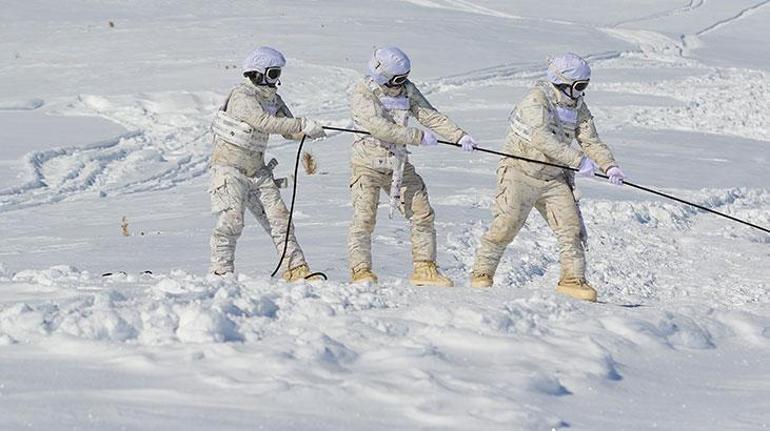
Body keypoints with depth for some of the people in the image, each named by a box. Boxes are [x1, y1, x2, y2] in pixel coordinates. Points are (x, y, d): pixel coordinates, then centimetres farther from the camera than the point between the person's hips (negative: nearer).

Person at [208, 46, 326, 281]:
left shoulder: (273, 99, 7)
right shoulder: (242, 97, -18)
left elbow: (289, 130, 7)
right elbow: (264, 123, -32)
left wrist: (308, 131, -16)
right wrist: (303, 124, -36)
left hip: (257, 170, 8)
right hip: (230, 168, -7)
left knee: (278, 217, 2)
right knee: (231, 220, -15)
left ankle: (295, 268, 4)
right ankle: (221, 271, -8)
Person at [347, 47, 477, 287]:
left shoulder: (406, 90, 3)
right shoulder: (362, 94, -16)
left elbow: (429, 115, 0)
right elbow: (380, 128, -26)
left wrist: (459, 136, -12)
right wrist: (419, 137, -26)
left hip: (399, 165, 6)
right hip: (368, 165, -6)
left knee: (422, 213, 3)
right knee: (364, 217, -13)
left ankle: (425, 269, 10)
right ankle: (361, 271, -8)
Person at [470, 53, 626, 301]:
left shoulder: (577, 107, 7)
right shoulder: (536, 100, -18)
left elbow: (591, 140, 3)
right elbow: (542, 138, -30)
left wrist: (609, 166, -16)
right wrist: (578, 160, -34)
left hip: (554, 178, 6)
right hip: (521, 172, -6)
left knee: (571, 226, -5)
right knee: (506, 225, -9)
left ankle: (573, 279, -1)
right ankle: (482, 273, 5)